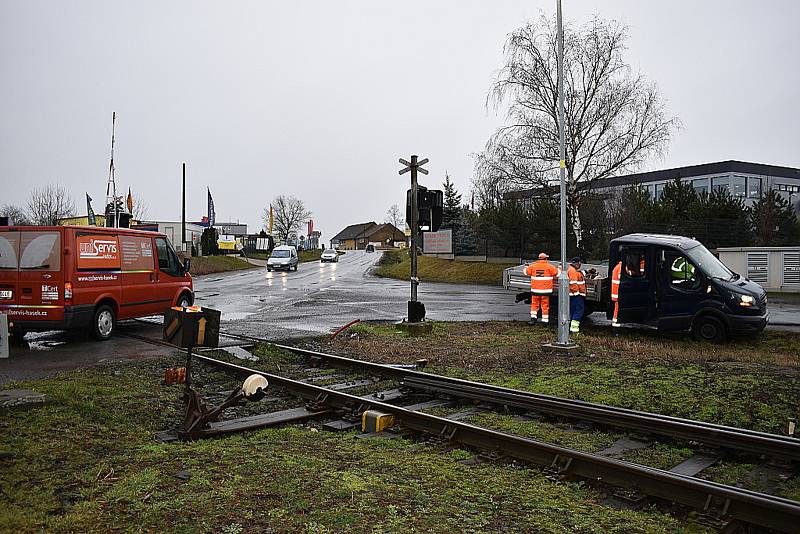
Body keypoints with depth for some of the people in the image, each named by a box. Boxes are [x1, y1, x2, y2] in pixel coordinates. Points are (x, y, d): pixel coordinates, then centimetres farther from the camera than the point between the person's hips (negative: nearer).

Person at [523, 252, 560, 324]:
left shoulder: (533, 266, 1)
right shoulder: (549, 266, -5)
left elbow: (527, 272, 14)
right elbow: (557, 273, 1)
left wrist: (526, 266, 35)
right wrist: (559, 268, 23)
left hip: (535, 289, 2)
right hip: (546, 290, -2)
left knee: (534, 304, 12)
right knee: (545, 305, 6)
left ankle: (533, 317, 1)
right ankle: (545, 320, 9)